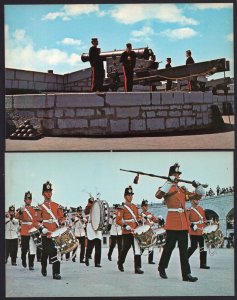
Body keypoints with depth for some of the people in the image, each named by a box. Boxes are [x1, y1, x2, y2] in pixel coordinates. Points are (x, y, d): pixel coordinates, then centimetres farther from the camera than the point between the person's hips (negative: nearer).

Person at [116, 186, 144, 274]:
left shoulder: (135, 206, 16)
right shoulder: (122, 208, -3)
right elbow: (118, 220, -8)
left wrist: (140, 221, 4)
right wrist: (125, 226, -21)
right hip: (127, 232, -5)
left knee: (137, 249, -4)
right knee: (125, 249, 6)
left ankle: (137, 268, -6)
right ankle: (120, 263, 30)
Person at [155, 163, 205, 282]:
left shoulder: (183, 190, 19)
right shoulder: (166, 188, 0)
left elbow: (199, 194, 21)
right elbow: (158, 195, -23)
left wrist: (197, 186, 1)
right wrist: (169, 182, -28)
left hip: (184, 223, 6)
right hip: (172, 223, -6)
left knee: (184, 249, 3)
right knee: (169, 246, 2)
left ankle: (186, 274, 2)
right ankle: (161, 268, 20)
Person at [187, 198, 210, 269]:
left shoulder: (201, 209, 14)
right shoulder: (189, 210, -6)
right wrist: (193, 226, -20)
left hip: (201, 231, 6)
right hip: (193, 232, -6)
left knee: (203, 247, 3)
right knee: (193, 246, -3)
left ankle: (203, 264, 8)